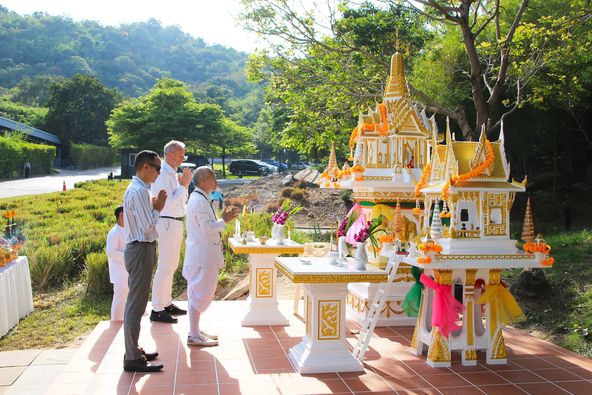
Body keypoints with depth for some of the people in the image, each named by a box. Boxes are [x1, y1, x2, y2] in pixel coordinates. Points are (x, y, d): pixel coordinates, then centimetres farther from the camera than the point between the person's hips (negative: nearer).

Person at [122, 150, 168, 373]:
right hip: (141, 250, -11)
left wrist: (154, 206, 8)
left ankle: (133, 350, 28)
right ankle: (133, 359, 1)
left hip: (139, 249, 11)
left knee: (135, 302, 17)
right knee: (136, 304, -6)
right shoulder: (140, 191, -18)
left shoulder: (135, 189, 14)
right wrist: (158, 209, -8)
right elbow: (147, 226, -21)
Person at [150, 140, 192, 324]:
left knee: (171, 266, 17)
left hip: (177, 223, 10)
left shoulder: (174, 174, 12)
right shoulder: (162, 175, -16)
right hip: (168, 224, -10)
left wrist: (184, 185, 3)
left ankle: (167, 304, 28)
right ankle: (157, 310, 0)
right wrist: (183, 185, -16)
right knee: (165, 267, -6)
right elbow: (170, 203, -22)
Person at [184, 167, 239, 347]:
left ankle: (195, 331, 27)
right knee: (199, 295, -4)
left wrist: (223, 218, 12)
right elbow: (207, 228, -23)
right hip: (201, 256, -11)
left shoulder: (200, 199, 15)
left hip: (204, 255, 11)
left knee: (199, 294, 17)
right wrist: (224, 221, -13)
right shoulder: (199, 200, -18)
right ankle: (194, 336, 3)